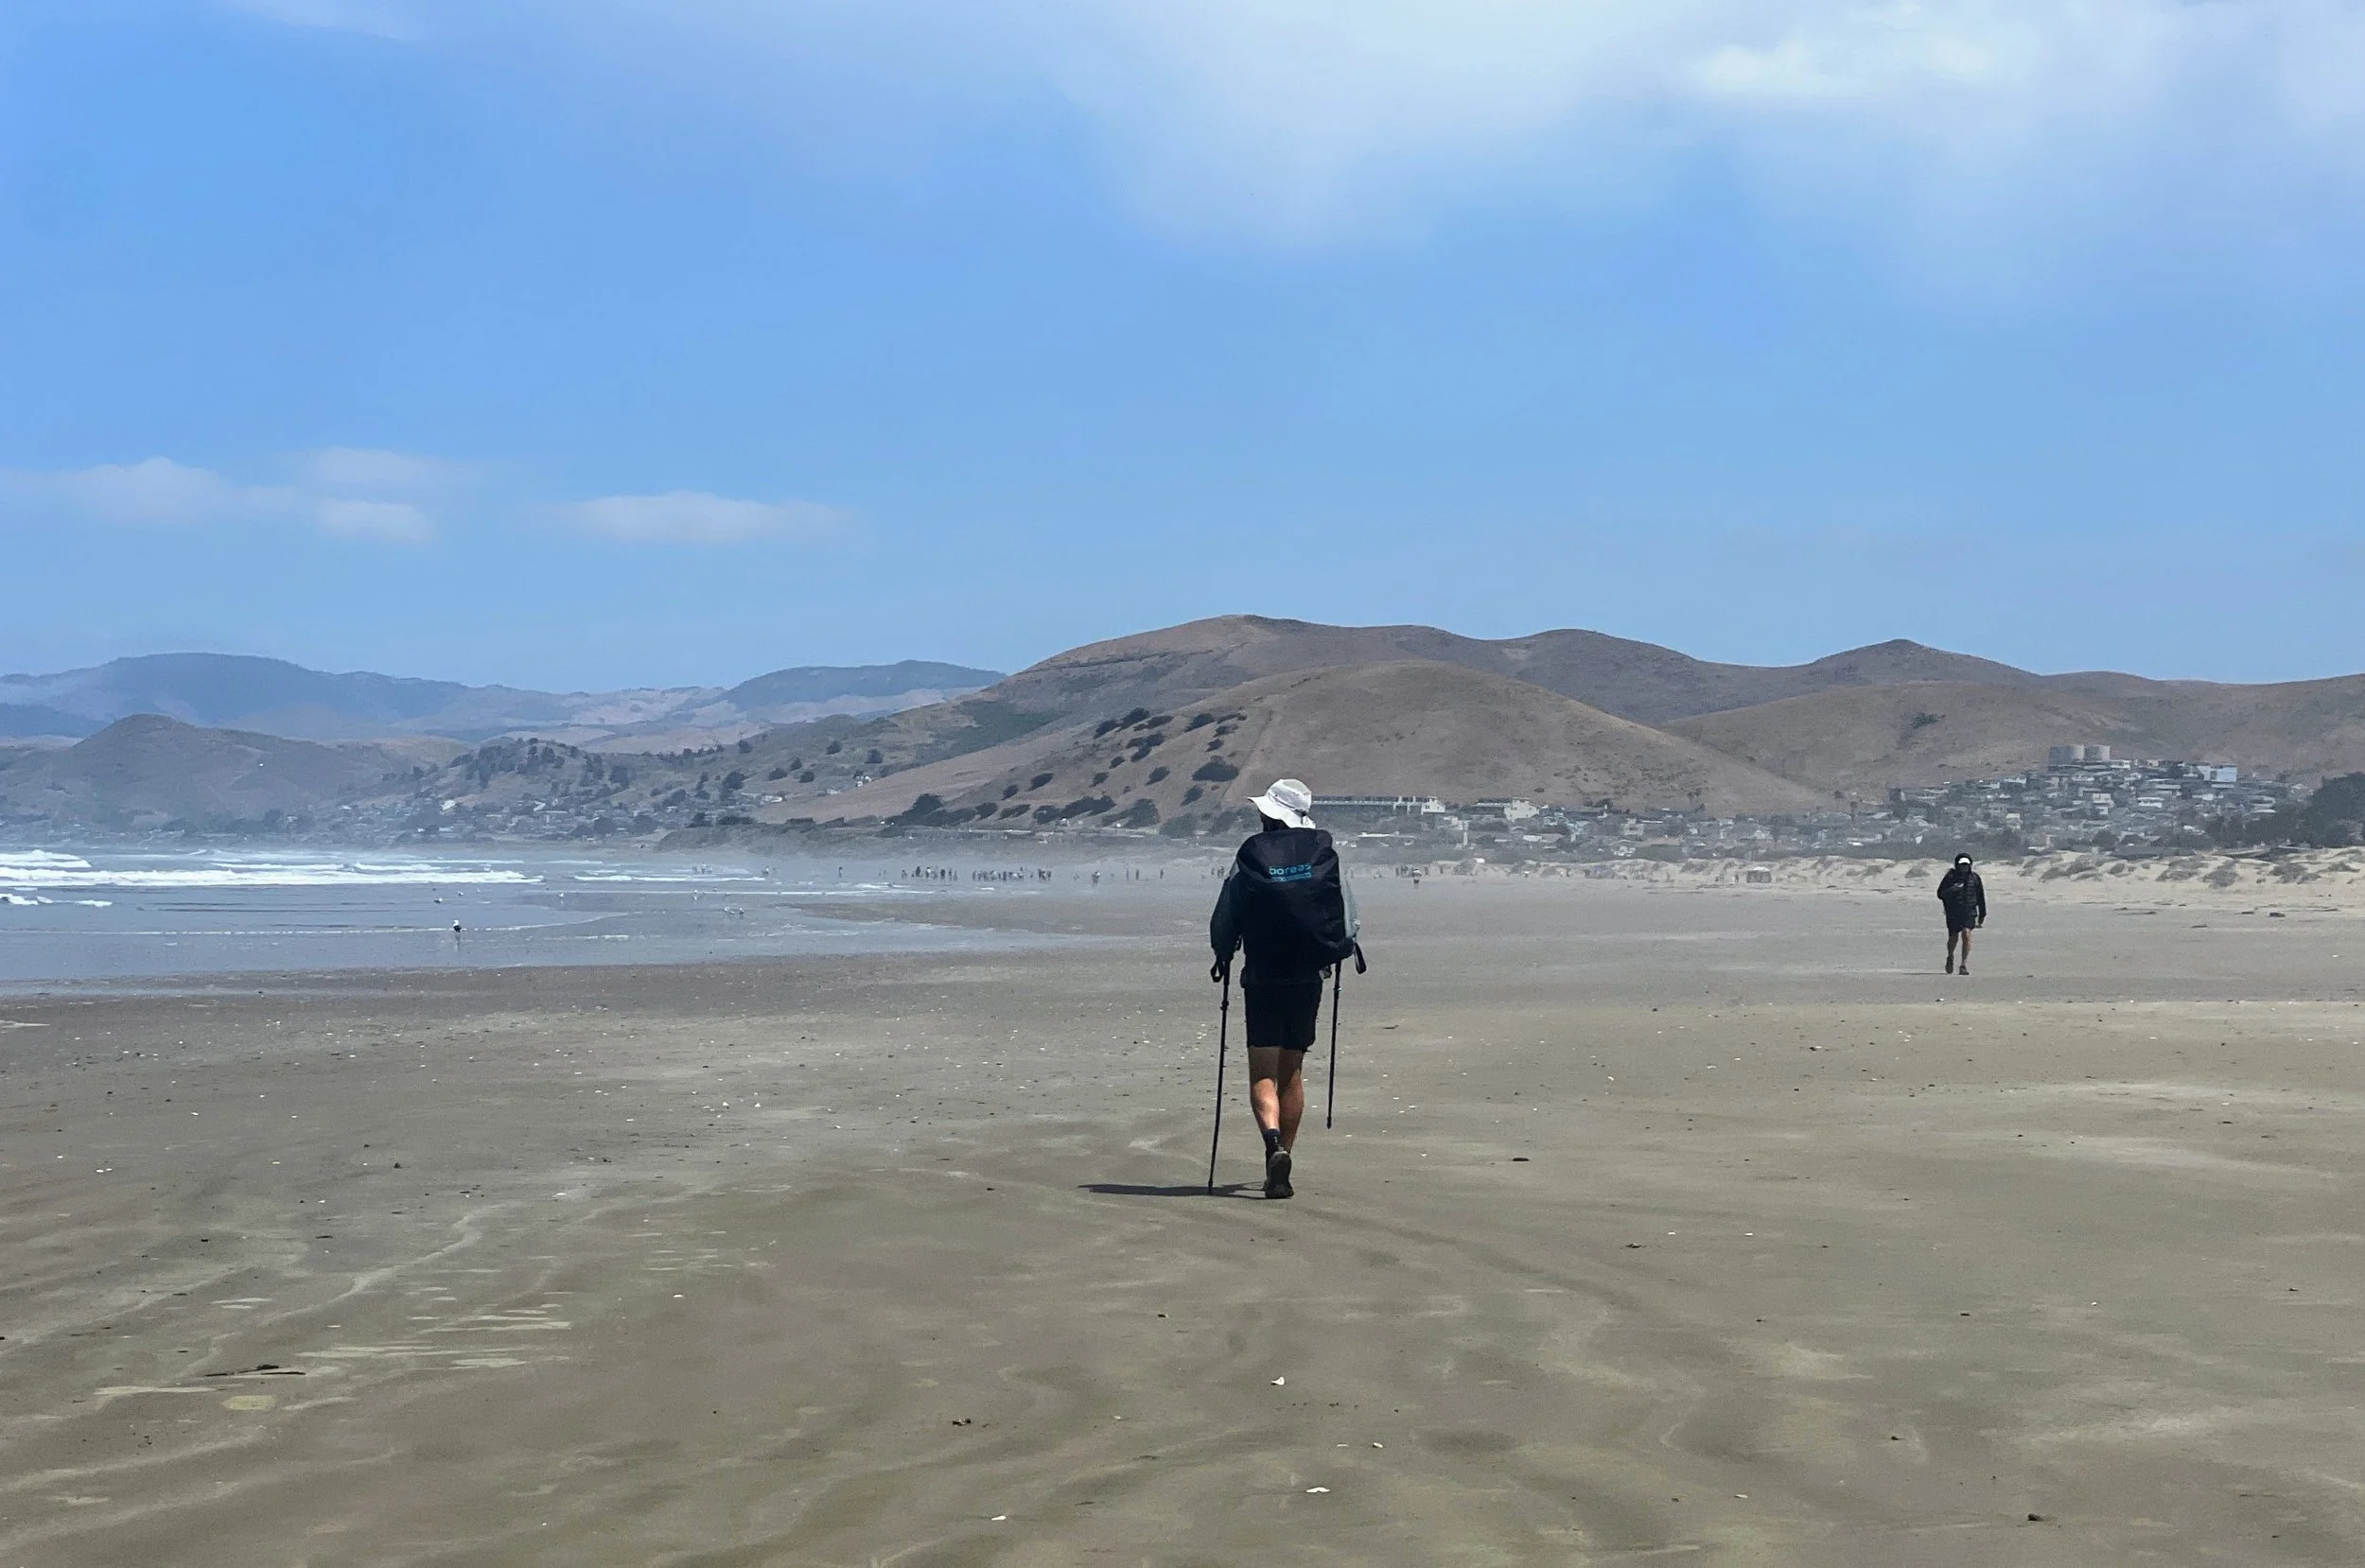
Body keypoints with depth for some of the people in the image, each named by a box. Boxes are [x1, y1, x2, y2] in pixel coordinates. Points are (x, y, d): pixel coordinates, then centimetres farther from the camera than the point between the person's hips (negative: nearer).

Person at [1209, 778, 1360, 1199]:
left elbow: (1223, 920, -1)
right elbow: (1347, 916, 6)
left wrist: (1223, 959, 17)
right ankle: (1280, 1167, 17)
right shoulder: (1326, 854, 2)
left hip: (1262, 979, -3)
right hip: (1308, 977, 3)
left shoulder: (1248, 856, -5)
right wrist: (1333, 954, 23)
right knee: (1291, 1072, 14)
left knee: (1263, 1073, -2)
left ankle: (1273, 1142, -29)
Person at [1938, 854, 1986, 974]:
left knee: (1966, 933, -17)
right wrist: (1951, 889, -20)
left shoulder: (1974, 877, 6)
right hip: (1953, 913, 0)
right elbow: (1940, 894, -1)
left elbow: (1981, 897, 15)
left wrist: (1982, 915, 16)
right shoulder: (1950, 877, 0)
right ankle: (1950, 957, 34)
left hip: (1969, 912, 0)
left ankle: (1965, 964, -14)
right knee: (1953, 938, 2)